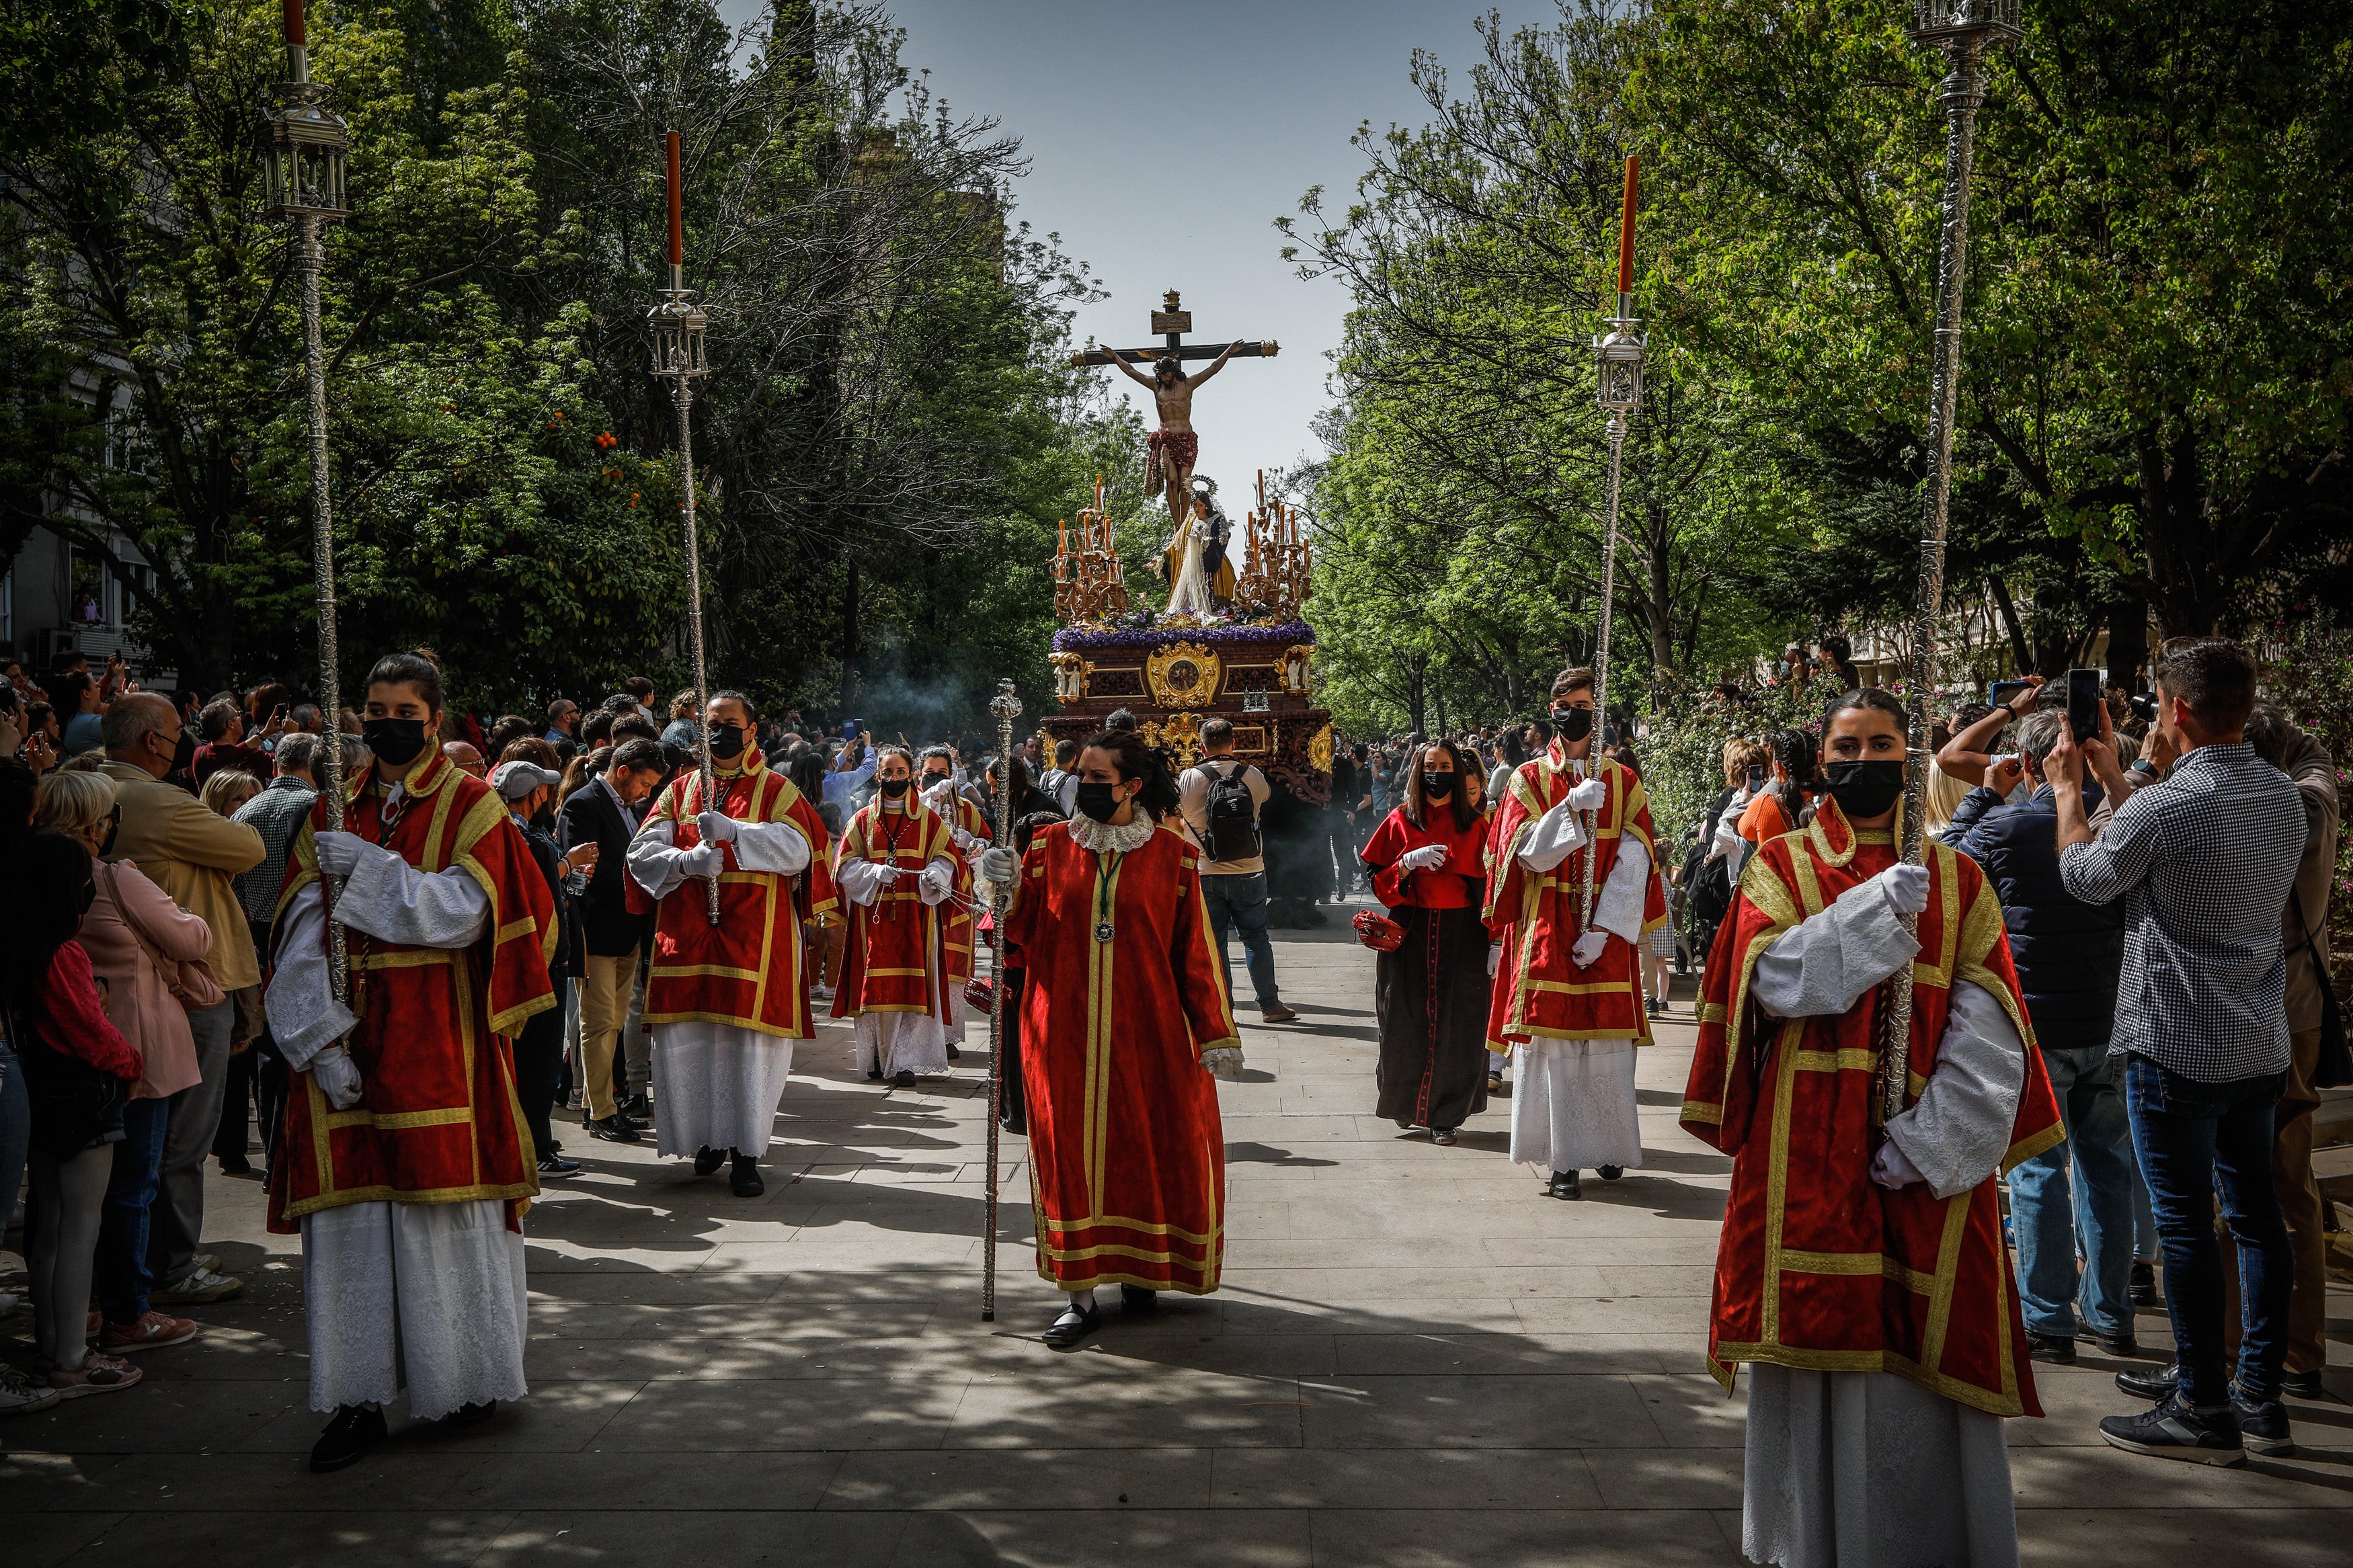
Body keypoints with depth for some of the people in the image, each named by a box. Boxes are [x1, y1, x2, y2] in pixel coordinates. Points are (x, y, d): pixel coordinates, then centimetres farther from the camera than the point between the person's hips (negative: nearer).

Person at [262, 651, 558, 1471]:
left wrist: (371, 868, -17)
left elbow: (468, 909, -11)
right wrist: (319, 1038, -9)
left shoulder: (470, 805, 2)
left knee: (449, 1204, 1)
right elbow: (304, 933, 3)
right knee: (349, 1211, 2)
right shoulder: (333, 813, 11)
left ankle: (470, 1377, 17)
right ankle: (358, 1398, 9)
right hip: (348, 1039, 3)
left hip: (439, 1046, -3)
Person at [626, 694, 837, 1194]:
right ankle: (708, 1136, 20)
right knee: (685, 1038, 1)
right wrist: (687, 860, -15)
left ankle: (746, 1152, 3)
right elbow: (642, 851, 5)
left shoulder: (777, 790, 6)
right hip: (687, 935, 3)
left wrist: (732, 830, -22)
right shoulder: (680, 789, 15)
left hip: (754, 937, -3)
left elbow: (798, 850, -10)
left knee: (750, 1038, -6)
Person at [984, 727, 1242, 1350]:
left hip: (1145, 1030, -1)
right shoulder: (1050, 845, 5)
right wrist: (1008, 888, -16)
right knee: (1069, 1154, 1)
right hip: (1063, 1031, 1)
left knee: (1147, 1151, 4)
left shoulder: (1172, 854, 0)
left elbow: (1195, 949, 2)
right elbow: (1022, 936, 3)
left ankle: (1138, 1272, 25)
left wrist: (1217, 1034, 2)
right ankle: (1080, 1294, 9)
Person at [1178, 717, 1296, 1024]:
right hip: (1249, 873, 1)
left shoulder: (1188, 780, -9)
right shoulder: (1253, 776, -4)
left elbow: (1175, 817, 5)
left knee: (1214, 942, 7)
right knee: (1256, 938, 12)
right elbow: (1267, 796, 19)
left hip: (1206, 875, -1)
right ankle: (1269, 1005, 17)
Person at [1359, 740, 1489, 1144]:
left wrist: (1490, 939, -3)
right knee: (1407, 1019, 2)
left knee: (1455, 1023, -1)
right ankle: (1407, 1105, 20)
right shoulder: (1400, 822, 4)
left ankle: (1445, 1113, 9)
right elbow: (1379, 882, 3)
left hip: (1461, 938, 0)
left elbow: (1486, 886, 6)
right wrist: (1410, 861, -15)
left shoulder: (1476, 826, 5)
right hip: (1410, 933, 0)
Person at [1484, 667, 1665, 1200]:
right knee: (1553, 1043, -3)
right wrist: (1572, 808, -18)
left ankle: (1610, 1146, 17)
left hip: (1605, 935, 1)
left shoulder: (1623, 783, 8)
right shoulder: (1530, 780, 7)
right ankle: (1561, 1160, 2)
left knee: (1609, 1045, 0)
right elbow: (1527, 853, -5)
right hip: (1546, 931, -1)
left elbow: (1633, 863, -1)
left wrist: (1604, 928, -11)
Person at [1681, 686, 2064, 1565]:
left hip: (1929, 1161, 1)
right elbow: (1774, 978, -10)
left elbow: (1988, 1030, -1)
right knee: (1818, 1335, 2)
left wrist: (1931, 1137, -13)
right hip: (1807, 1159, -1)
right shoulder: (1781, 867, 8)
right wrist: (1879, 907, -17)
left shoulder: (1957, 881, 9)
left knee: (1925, 1353, 0)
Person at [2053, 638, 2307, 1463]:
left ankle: (2203, 1410, 5)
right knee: (2255, 1213, 13)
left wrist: (2067, 789, 13)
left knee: (2186, 1222, -1)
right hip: (2261, 1045, 8)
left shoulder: (2163, 806, -20)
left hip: (2176, 1047, -7)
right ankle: (2261, 1395, 21)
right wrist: (2113, 780, 25)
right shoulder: (2285, 798, 5)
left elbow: (2087, 876, -2)